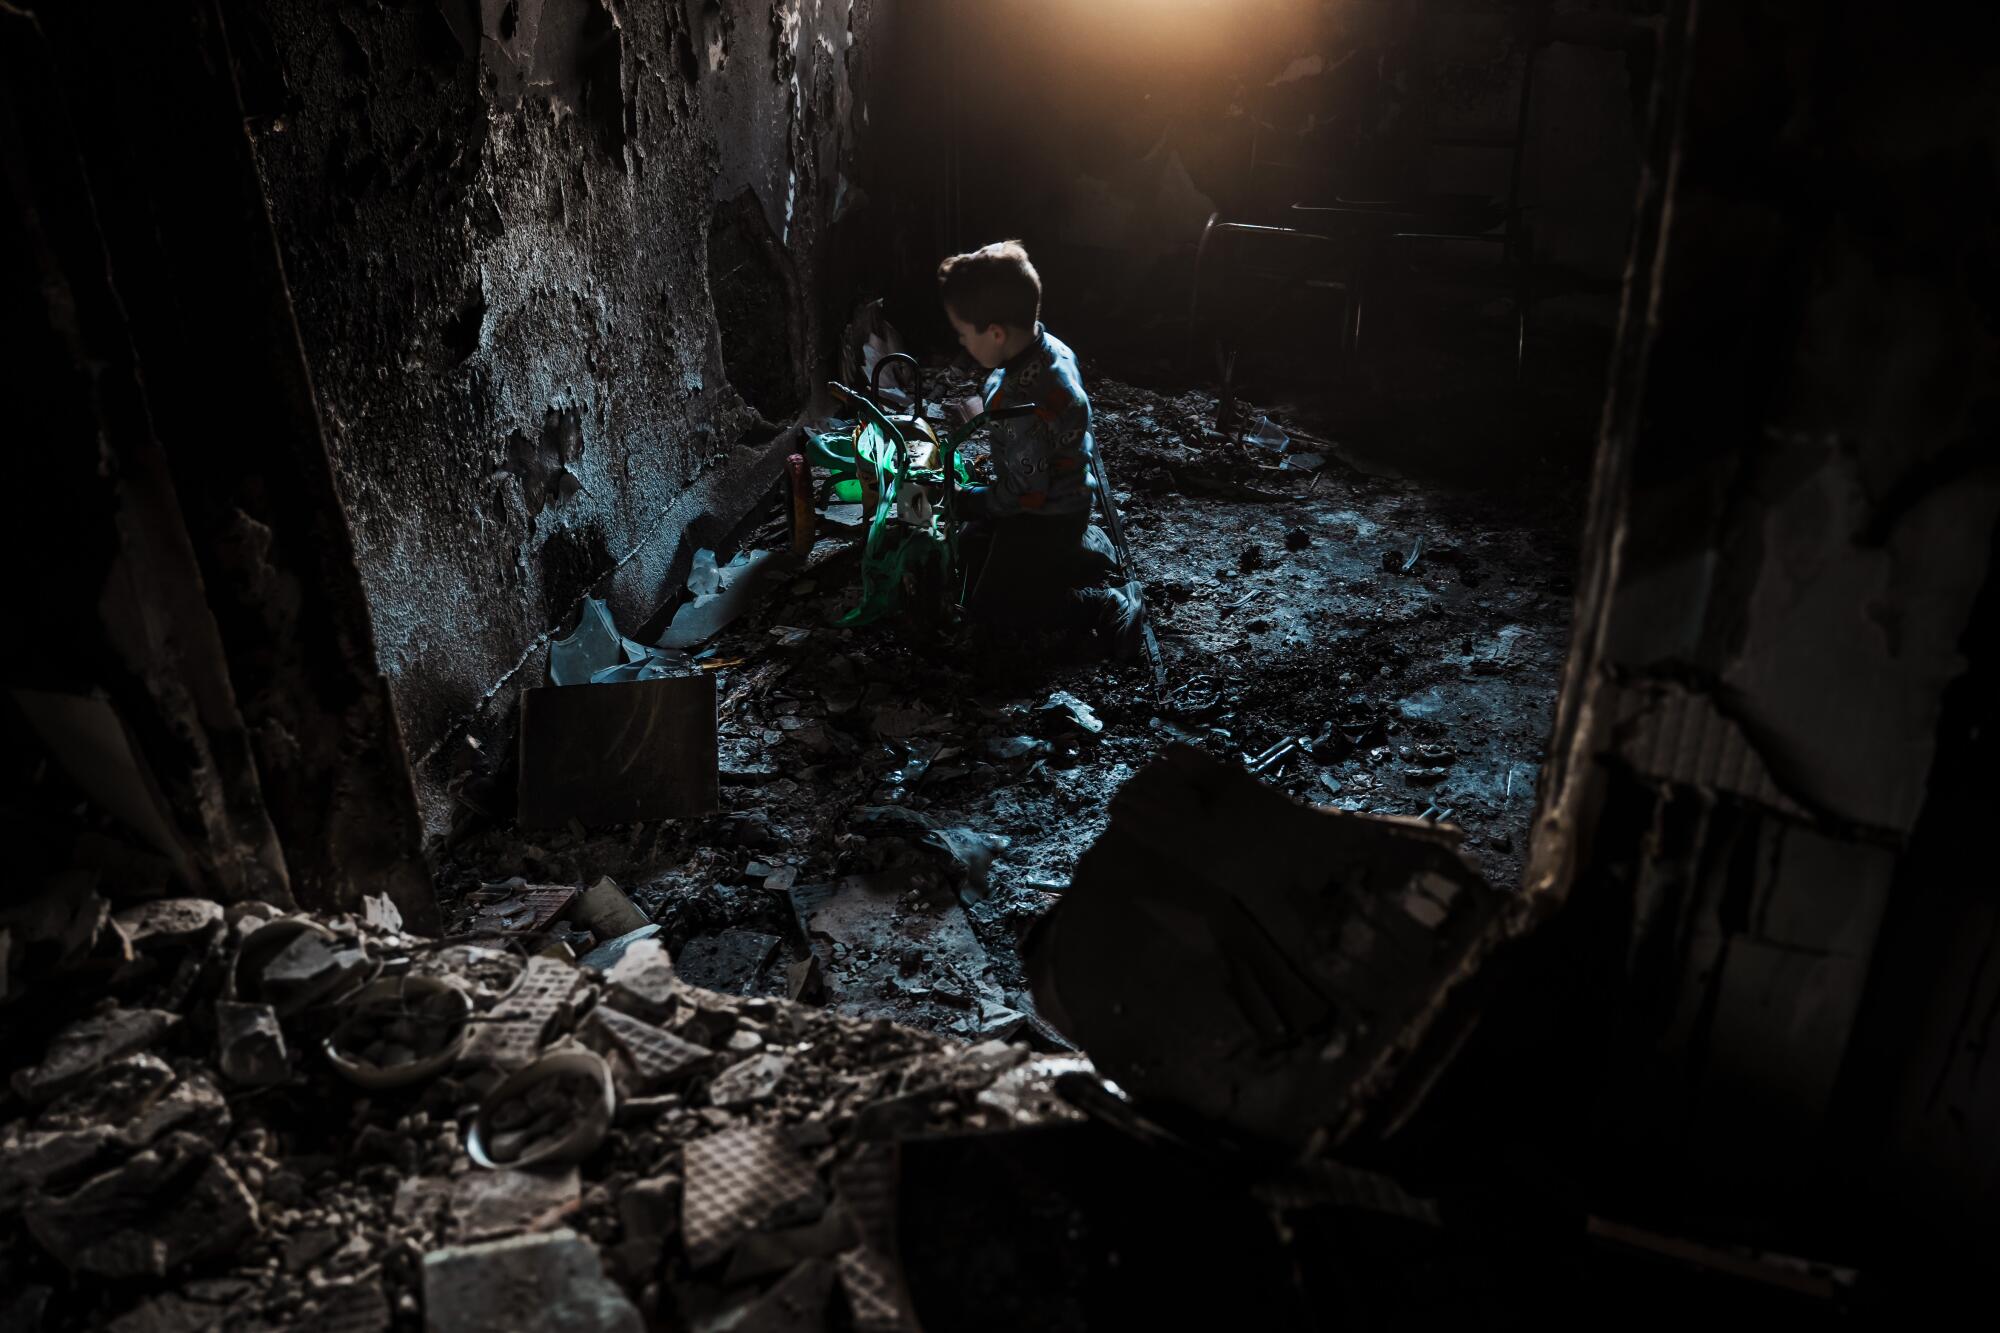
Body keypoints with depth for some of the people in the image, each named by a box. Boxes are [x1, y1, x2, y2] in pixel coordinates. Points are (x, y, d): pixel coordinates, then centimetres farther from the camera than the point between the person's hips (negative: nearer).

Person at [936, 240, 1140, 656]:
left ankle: (1104, 607, 1)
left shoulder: (1021, 404, -38)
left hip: (1046, 519, -9)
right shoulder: (1050, 346, -9)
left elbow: (1025, 493, -27)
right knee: (969, 548, 25)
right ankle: (1088, 549, 23)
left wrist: (967, 500, -13)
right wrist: (987, 413, 10)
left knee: (986, 602, 5)